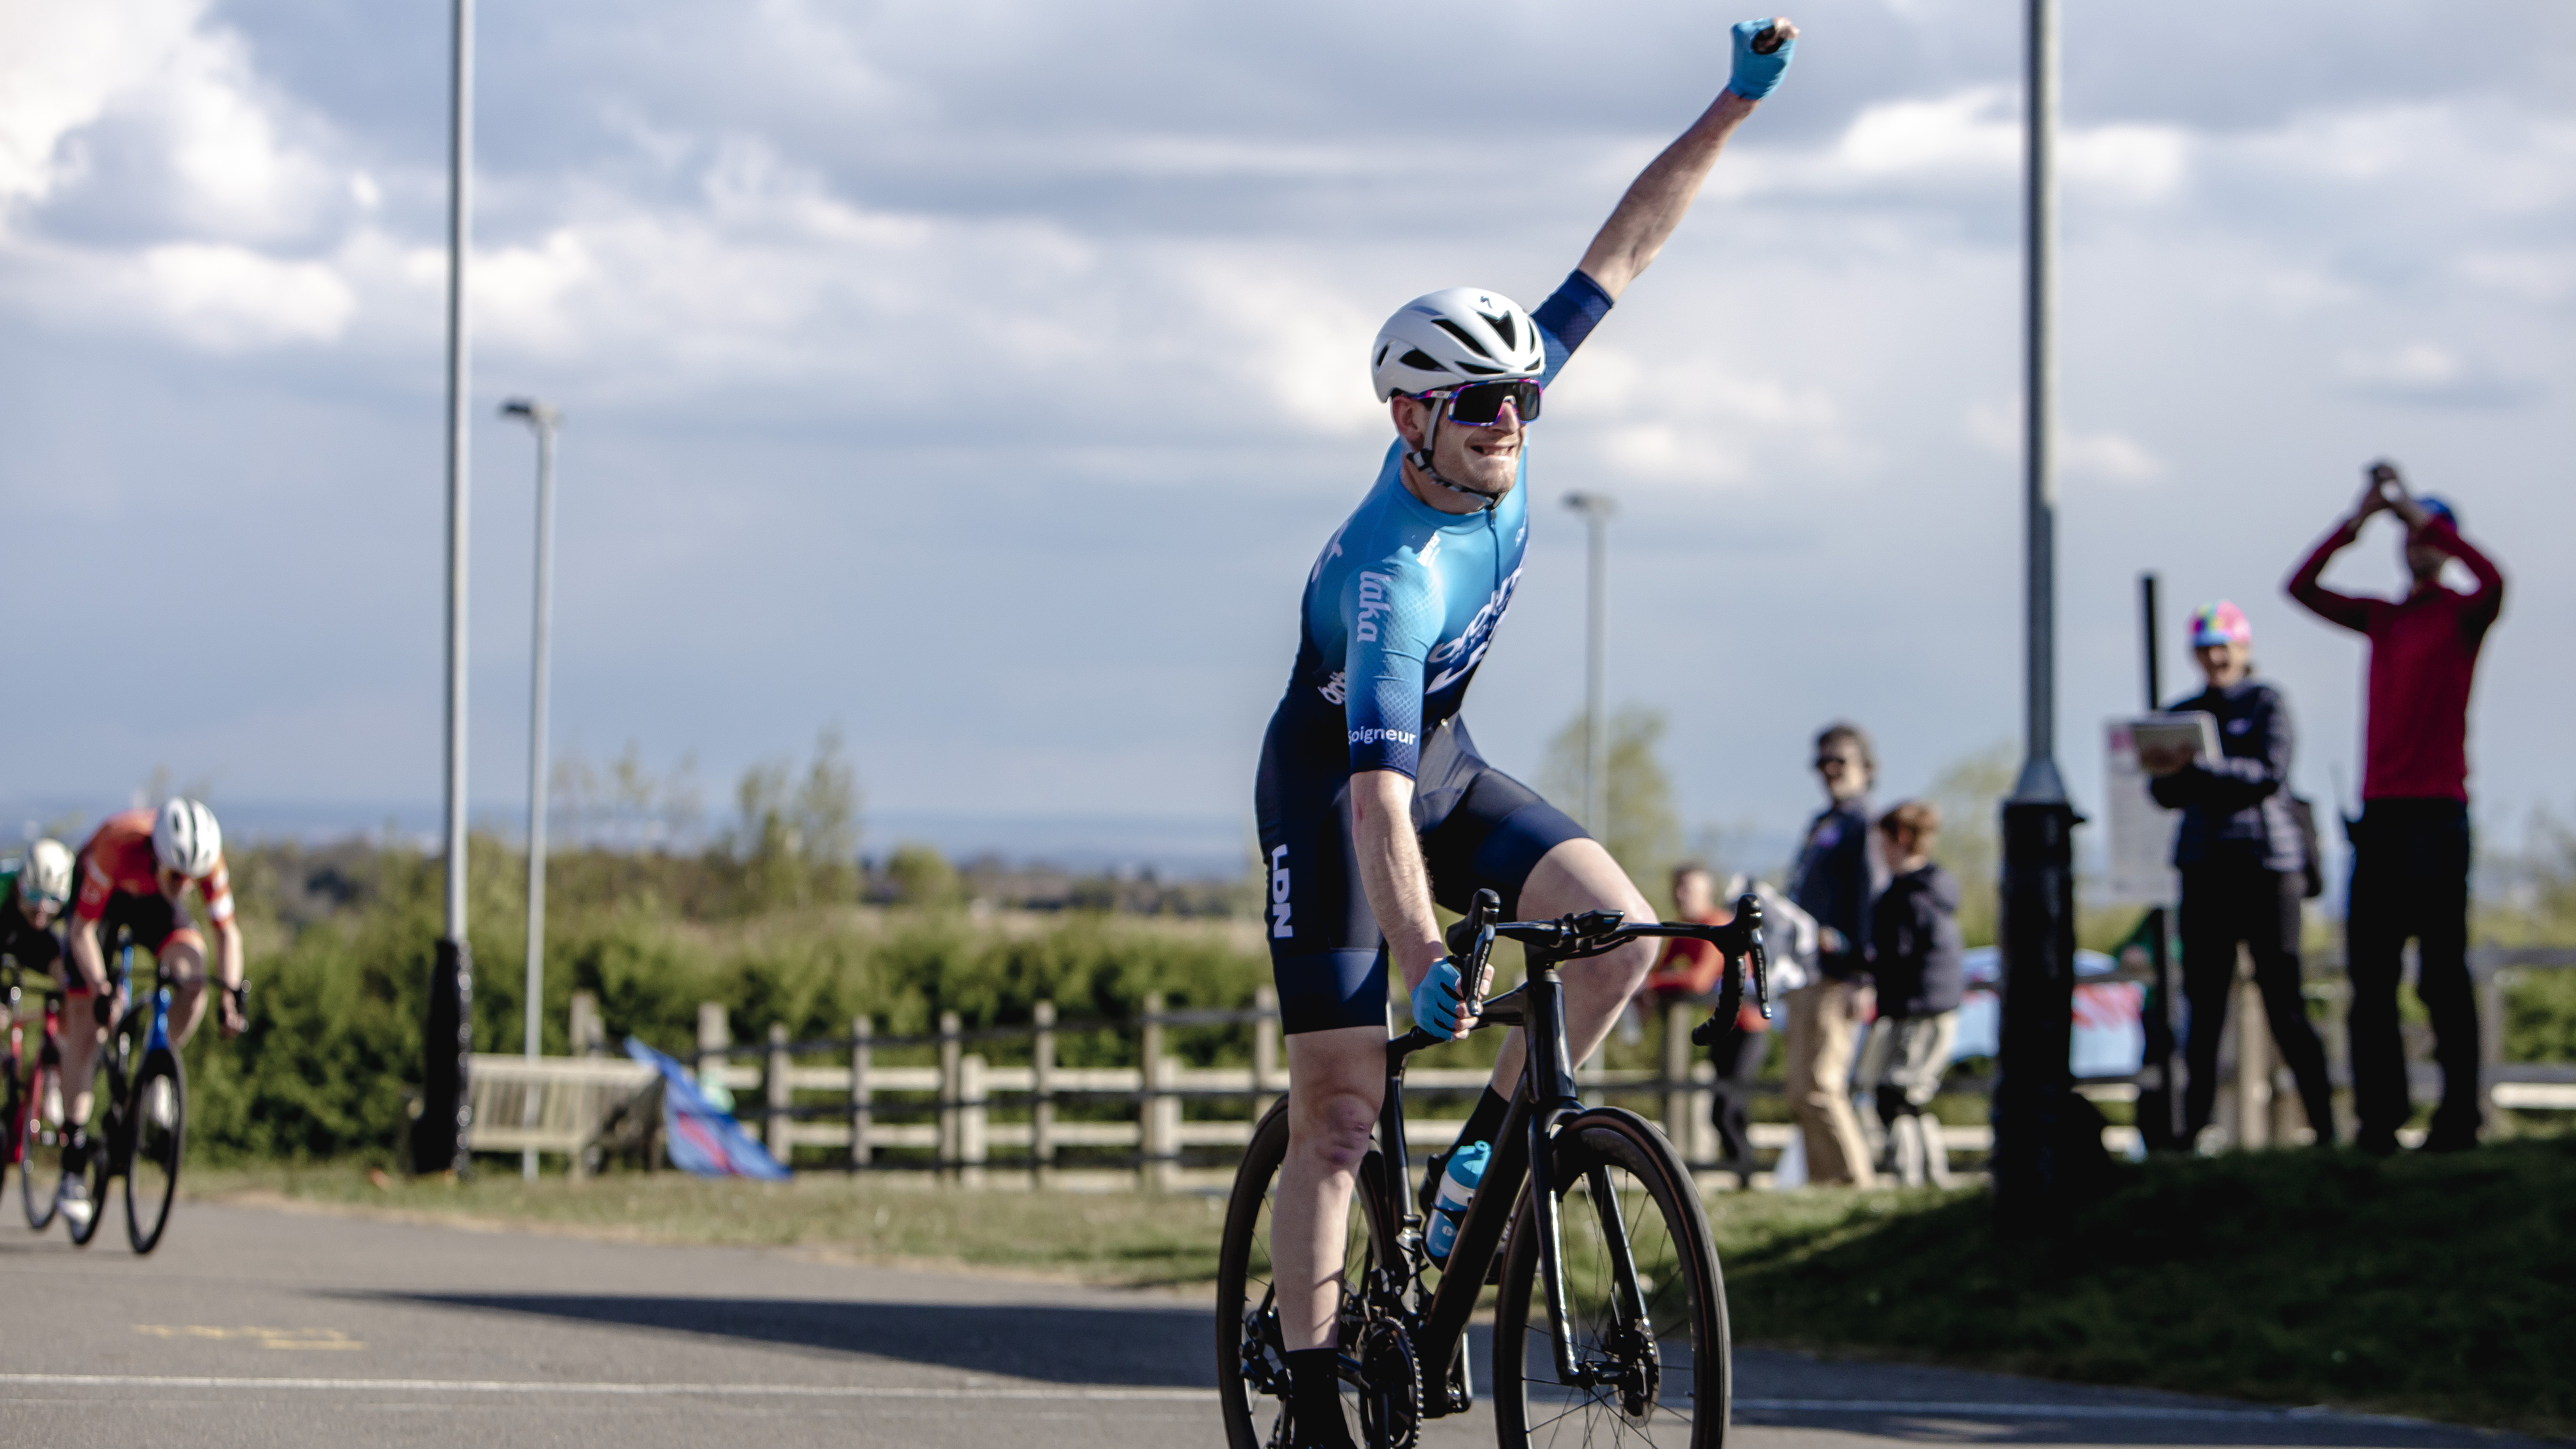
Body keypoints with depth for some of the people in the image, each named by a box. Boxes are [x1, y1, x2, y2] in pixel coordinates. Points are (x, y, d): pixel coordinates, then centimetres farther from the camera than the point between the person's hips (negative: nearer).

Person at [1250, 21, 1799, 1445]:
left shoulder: (1495, 415, -16)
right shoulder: (1395, 575, -35)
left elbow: (1623, 245, -8)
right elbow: (1377, 799, -44)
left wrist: (1735, 105, -13)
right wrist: (1425, 963, -56)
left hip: (1446, 758, 7)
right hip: (1329, 779, -7)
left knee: (1620, 927, -16)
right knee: (1338, 1103, -10)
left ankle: (1489, 1151, 3)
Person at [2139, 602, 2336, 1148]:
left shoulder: (2267, 704, 2)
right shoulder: (2184, 714, 16)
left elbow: (2270, 775, -12)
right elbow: (2168, 794, 8)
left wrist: (2198, 766, -23)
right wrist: (2162, 771, -15)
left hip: (2266, 861, -4)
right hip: (2204, 864, 4)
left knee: (2284, 1004, -8)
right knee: (2204, 1005, 0)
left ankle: (2324, 1125, -6)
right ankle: (2194, 1128, -1)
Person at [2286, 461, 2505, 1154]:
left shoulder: (2463, 615, 1)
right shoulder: (2382, 619, 17)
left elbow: (2491, 582, -20)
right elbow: (2302, 586, 14)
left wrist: (2420, 513, -12)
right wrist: (2358, 519, 3)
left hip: (2437, 810, -6)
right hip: (2379, 811, 6)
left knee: (2443, 972, -8)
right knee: (2369, 972, 1)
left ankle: (2459, 1116, -7)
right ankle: (2379, 1115, 3)